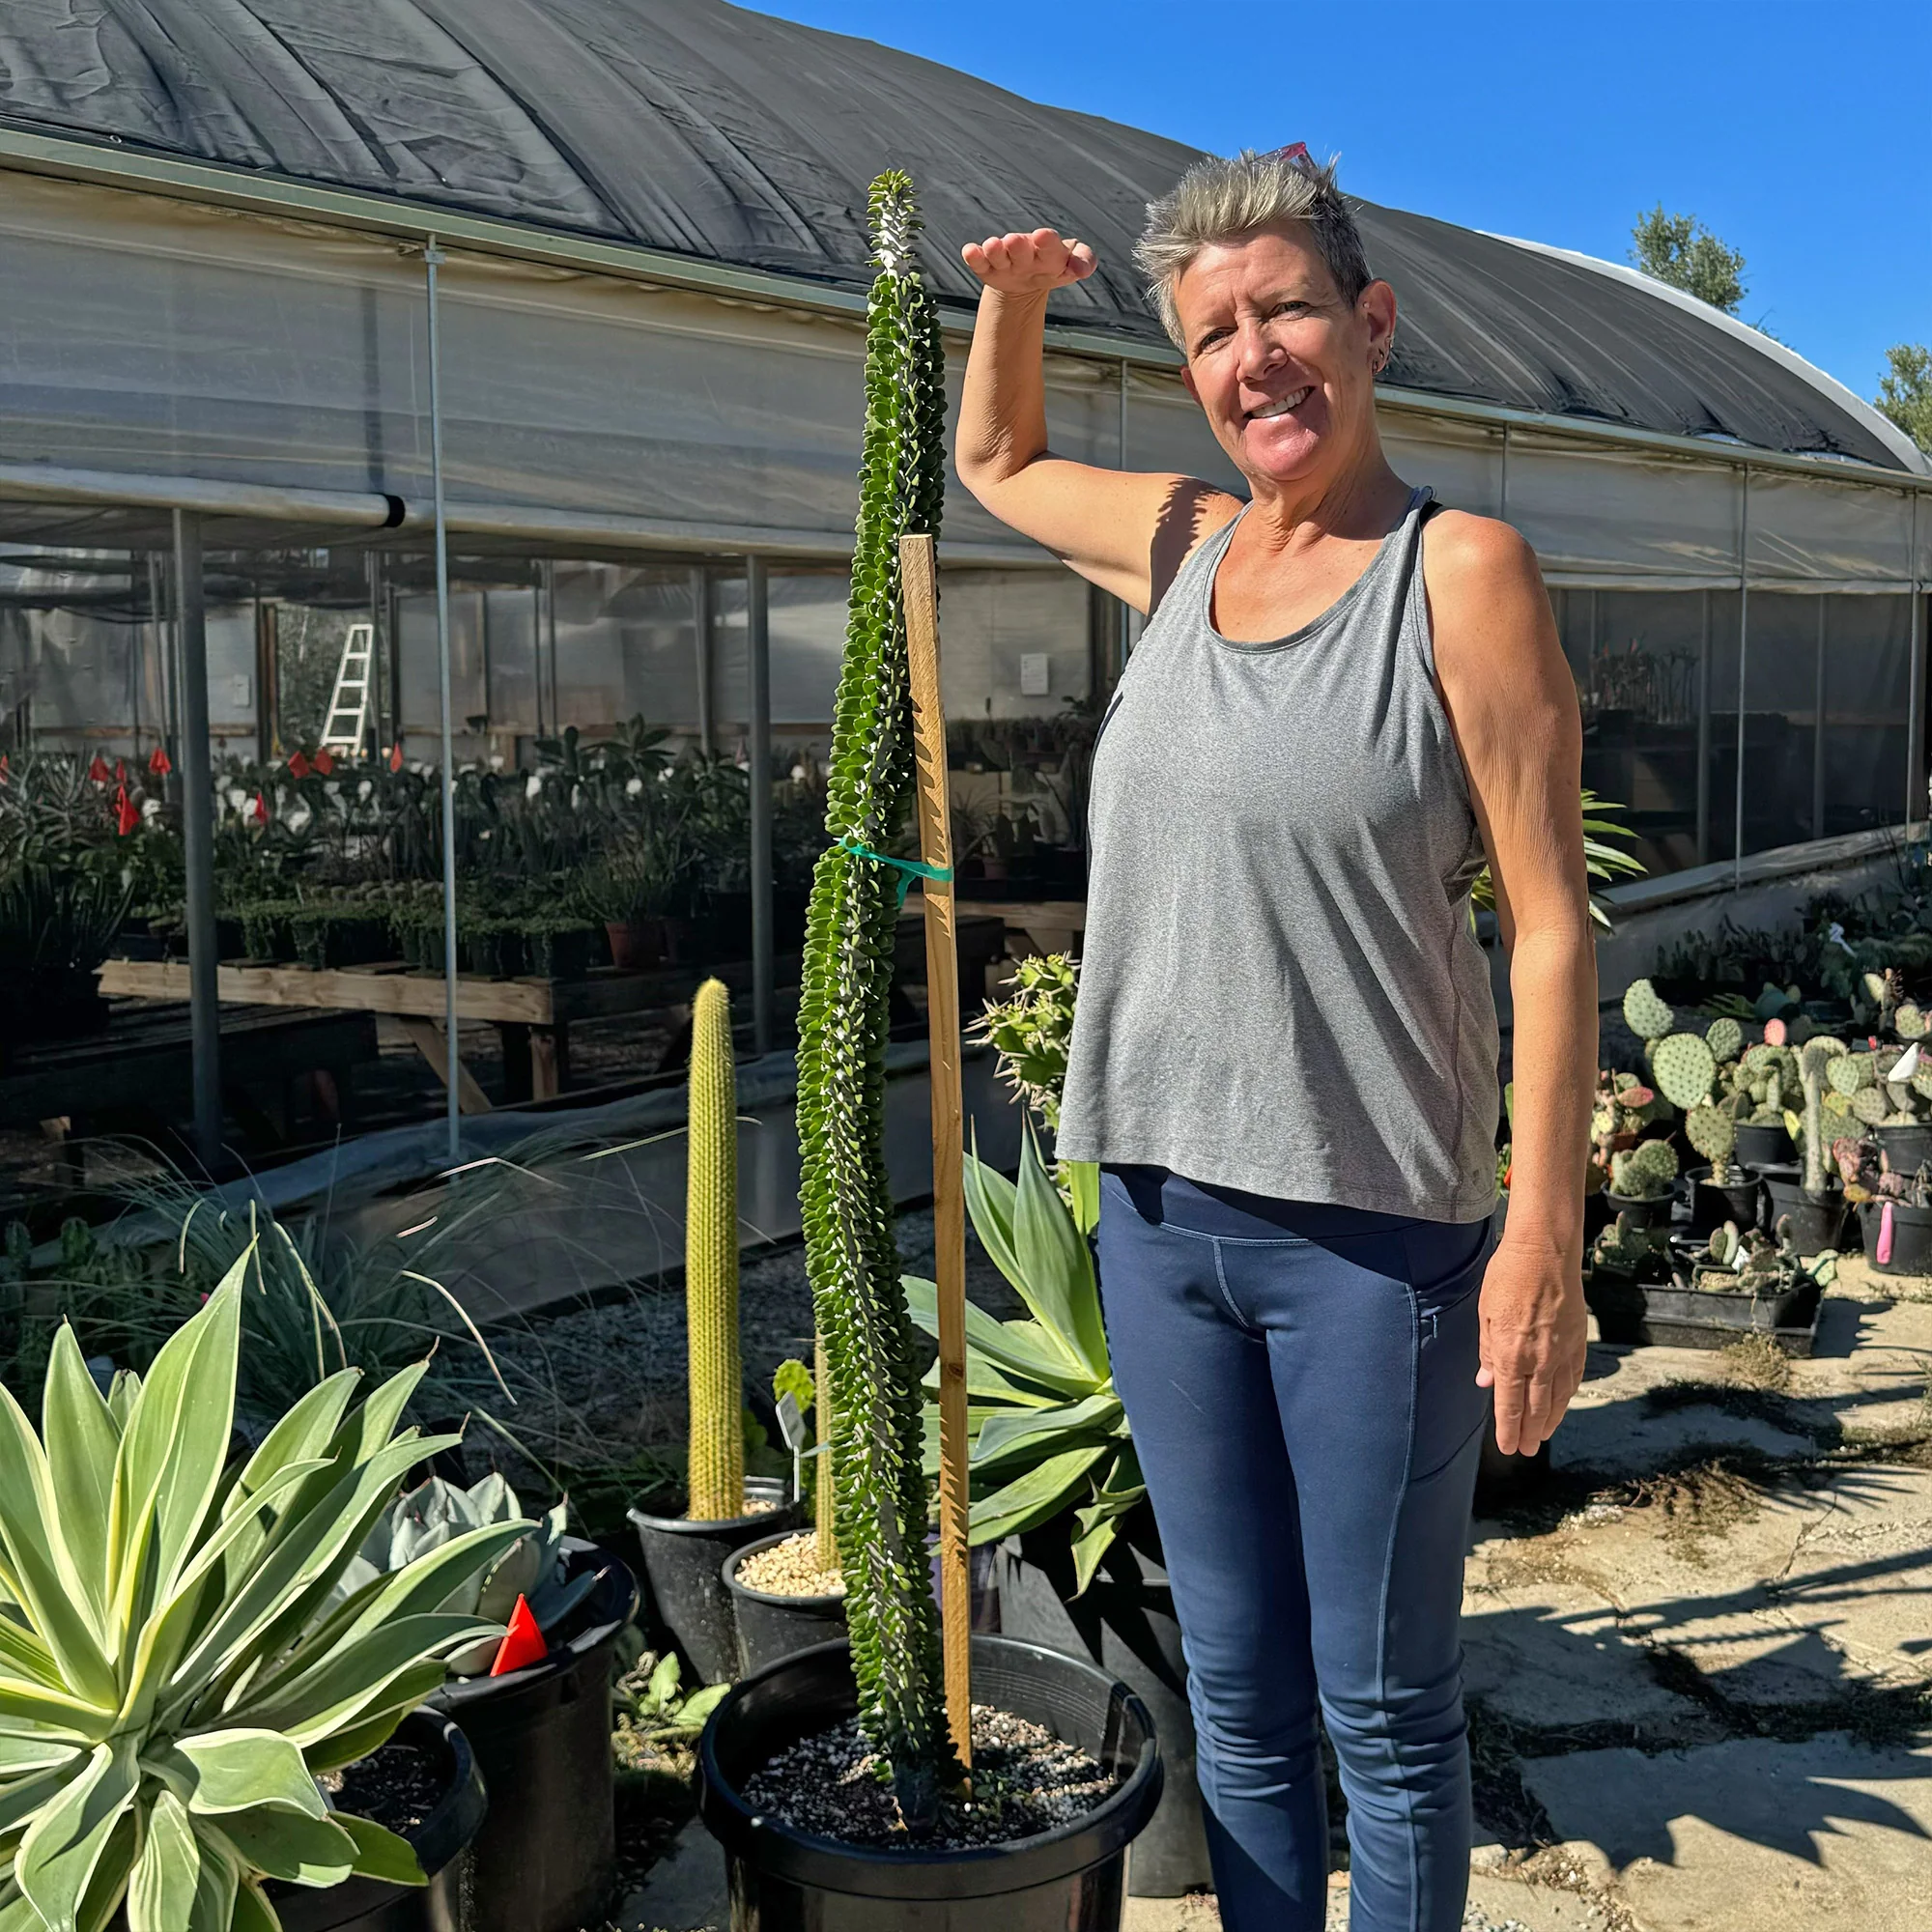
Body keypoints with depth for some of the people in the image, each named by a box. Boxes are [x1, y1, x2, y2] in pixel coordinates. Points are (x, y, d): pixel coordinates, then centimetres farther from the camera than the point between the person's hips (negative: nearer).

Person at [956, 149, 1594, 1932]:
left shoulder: (1461, 572, -8)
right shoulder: (1183, 547, 9)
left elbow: (1550, 922, -11)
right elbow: (993, 465, 29)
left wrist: (1546, 1239, -15)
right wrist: (1012, 302, 10)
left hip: (1373, 1231, -5)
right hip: (1162, 1206, 5)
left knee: (1384, 1707, 8)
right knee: (1237, 1695, 17)